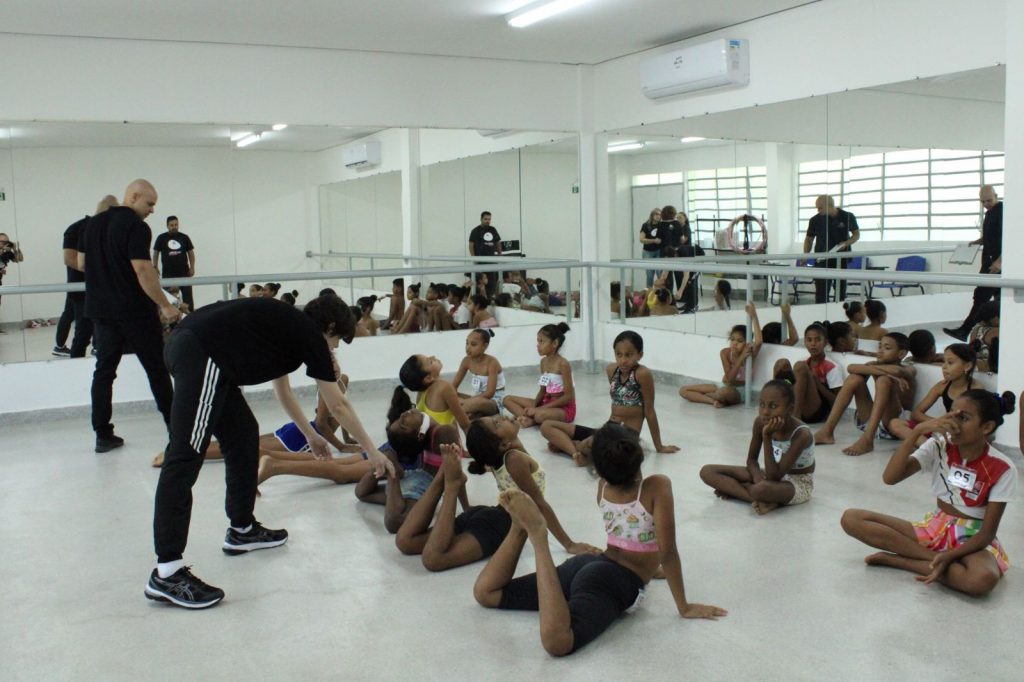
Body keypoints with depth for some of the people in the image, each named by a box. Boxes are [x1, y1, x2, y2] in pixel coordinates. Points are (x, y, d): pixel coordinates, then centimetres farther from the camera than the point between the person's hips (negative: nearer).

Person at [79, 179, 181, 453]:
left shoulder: (93, 224, 10)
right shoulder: (136, 226, -14)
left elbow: (81, 262, 17)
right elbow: (143, 270, -22)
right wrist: (165, 305, -18)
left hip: (100, 309, 6)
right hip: (136, 310, -6)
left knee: (104, 370, 9)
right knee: (157, 368, 5)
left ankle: (103, 435, 8)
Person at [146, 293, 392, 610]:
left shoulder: (288, 326, 26)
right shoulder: (310, 335, 4)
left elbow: (282, 391, 41)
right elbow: (338, 406, 9)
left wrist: (310, 435, 49)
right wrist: (372, 452, 19)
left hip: (186, 344, 10)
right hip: (201, 355, -10)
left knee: (243, 435, 18)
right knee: (186, 456, -14)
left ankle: (242, 530, 27)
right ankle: (166, 572, -15)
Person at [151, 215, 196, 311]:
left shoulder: (184, 237, 6)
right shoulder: (161, 238, 3)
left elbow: (191, 253, 10)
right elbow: (155, 253, 9)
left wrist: (192, 268, 2)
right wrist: (155, 267, 1)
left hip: (184, 272, 1)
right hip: (167, 273, -1)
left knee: (188, 296, 1)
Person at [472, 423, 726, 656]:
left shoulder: (603, 486, 9)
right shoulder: (658, 486, -11)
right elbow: (667, 552, -10)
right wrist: (684, 607, -1)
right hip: (616, 583, -7)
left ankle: (522, 527, -5)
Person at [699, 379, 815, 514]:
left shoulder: (801, 434, -29)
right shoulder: (760, 422, -13)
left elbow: (774, 477, -31)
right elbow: (751, 459, 1)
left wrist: (767, 437, -36)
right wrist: (758, 478, -22)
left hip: (799, 483, -7)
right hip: (773, 474, 7)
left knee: (762, 489, -45)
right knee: (707, 471, -11)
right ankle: (764, 501, -21)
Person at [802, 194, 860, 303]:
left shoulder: (847, 217, -3)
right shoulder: (815, 220, -2)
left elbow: (856, 234, 8)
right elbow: (809, 239, 8)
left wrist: (846, 243, -12)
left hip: (842, 259, 0)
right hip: (822, 260, 0)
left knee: (841, 291, 7)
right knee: (821, 293, -5)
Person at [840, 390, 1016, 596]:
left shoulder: (1002, 469, -13)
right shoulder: (940, 446, -6)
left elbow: (988, 532, -13)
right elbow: (890, 477, -19)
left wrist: (949, 556, -31)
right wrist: (917, 431, -28)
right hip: (934, 528, 4)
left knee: (983, 579, -42)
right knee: (851, 518, -15)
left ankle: (894, 558, -23)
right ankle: (937, 559, -19)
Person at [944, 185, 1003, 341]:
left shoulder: (1002, 211, -12)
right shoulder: (990, 213, 16)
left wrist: (1000, 261, -26)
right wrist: (978, 241, 12)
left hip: (998, 263, -9)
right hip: (990, 261, 9)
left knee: (981, 296, -11)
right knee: (999, 297, 12)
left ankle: (964, 331, -13)